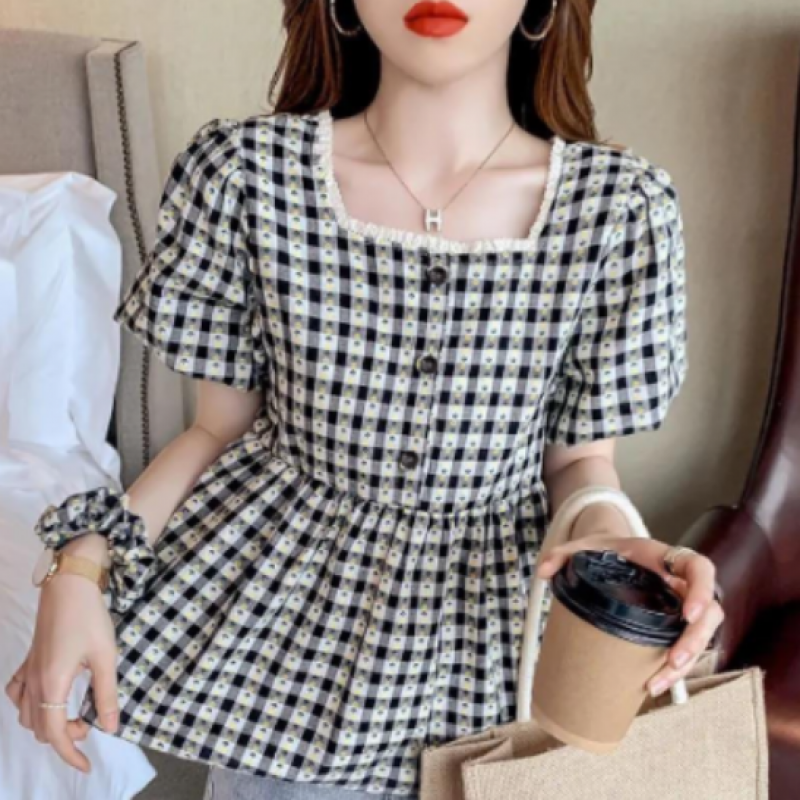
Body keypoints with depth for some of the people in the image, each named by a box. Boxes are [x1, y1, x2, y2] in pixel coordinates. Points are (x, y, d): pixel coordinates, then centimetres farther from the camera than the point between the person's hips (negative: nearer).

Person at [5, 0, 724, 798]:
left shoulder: (620, 207, -13)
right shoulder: (244, 172, -13)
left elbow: (578, 458, -2)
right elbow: (218, 430, -2)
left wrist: (605, 532, -23)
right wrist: (84, 560, -14)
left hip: (487, 648, 1)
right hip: (282, 621, 0)